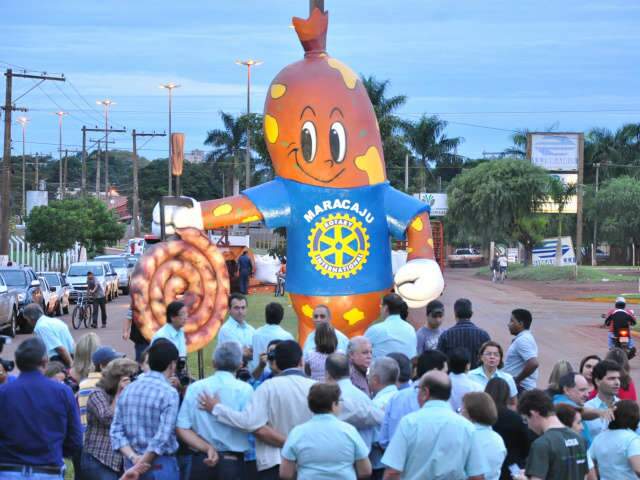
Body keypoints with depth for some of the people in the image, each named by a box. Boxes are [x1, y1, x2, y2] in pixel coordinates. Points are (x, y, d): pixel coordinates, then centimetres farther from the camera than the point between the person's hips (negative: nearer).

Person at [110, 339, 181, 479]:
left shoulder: (128, 390, 6)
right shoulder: (169, 393, -13)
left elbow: (116, 431, 1)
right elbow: (162, 437, -19)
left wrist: (134, 457, -9)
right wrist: (141, 465, -14)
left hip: (132, 465, 6)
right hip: (161, 466, -6)